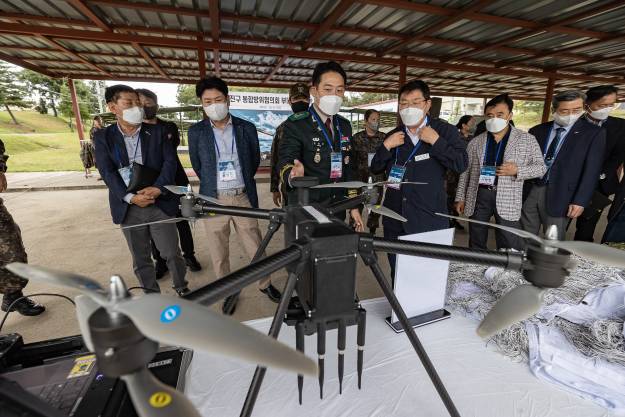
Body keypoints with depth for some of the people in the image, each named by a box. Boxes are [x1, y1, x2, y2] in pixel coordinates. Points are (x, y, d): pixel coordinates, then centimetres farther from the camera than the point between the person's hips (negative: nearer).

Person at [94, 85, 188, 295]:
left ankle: (182, 290, 27)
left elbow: (170, 162, -4)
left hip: (159, 204, -1)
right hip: (128, 208, 1)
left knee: (172, 253, 4)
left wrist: (157, 189, -18)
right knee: (140, 259, 12)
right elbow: (107, 172, -4)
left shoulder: (157, 131, 4)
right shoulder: (103, 137, 4)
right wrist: (130, 197, -18)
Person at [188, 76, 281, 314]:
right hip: (213, 200, 0)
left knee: (256, 247, 10)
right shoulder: (196, 132, 0)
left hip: (243, 198, 0)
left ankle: (265, 284, 32)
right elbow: (197, 165, 12)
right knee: (219, 253, 10)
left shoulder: (246, 128, 1)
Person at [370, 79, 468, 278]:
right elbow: (375, 168, 11)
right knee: (397, 275, 16)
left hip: (429, 219, -3)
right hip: (395, 219, 4)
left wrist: (436, 141, -15)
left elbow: (461, 164, -9)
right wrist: (386, 146, -5)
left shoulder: (445, 131, 1)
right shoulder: (393, 136, 12)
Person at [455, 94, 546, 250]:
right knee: (476, 245, 12)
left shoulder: (527, 140, 4)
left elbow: (541, 167, 6)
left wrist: (518, 170, -14)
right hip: (478, 197, 2)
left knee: (510, 250, 2)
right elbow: (465, 172, 11)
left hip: (508, 200, -1)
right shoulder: (475, 142, 8)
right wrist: (460, 197, 6)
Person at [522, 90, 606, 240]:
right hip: (529, 191, 3)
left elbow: (591, 171, -4)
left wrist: (580, 201, -10)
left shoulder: (594, 133, 0)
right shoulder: (537, 131, 7)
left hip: (559, 196, -2)